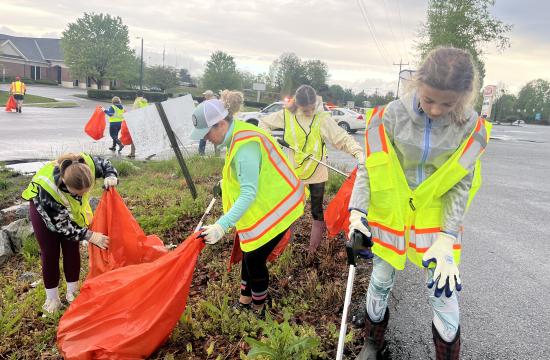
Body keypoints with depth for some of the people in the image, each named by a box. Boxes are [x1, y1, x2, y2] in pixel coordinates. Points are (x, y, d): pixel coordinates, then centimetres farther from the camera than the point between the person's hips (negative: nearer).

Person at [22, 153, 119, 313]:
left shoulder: (87, 164, -39)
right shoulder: (47, 188, -45)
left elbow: (105, 165, -13)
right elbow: (61, 226, -33)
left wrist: (110, 177, -34)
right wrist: (90, 236, -36)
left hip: (72, 209, 4)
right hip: (43, 210, -3)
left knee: (72, 249, 6)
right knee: (50, 253, 3)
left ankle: (72, 292, 23)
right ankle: (52, 298, 21)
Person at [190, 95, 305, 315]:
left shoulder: (245, 147, -31)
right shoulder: (236, 134, -1)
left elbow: (249, 194, -36)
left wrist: (222, 225, -42)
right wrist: (226, 183, 17)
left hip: (277, 205, -9)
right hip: (264, 203, 9)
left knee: (254, 257, 0)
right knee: (249, 252, 16)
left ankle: (258, 309, 22)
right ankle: (245, 300, 33)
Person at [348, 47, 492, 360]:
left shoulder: (471, 126, -12)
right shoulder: (393, 115, -16)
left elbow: (461, 186, -8)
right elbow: (368, 167, -9)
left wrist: (447, 237, -15)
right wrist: (358, 211, -20)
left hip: (436, 216, 0)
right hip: (390, 212, 0)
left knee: (444, 290, 5)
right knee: (381, 282, 13)